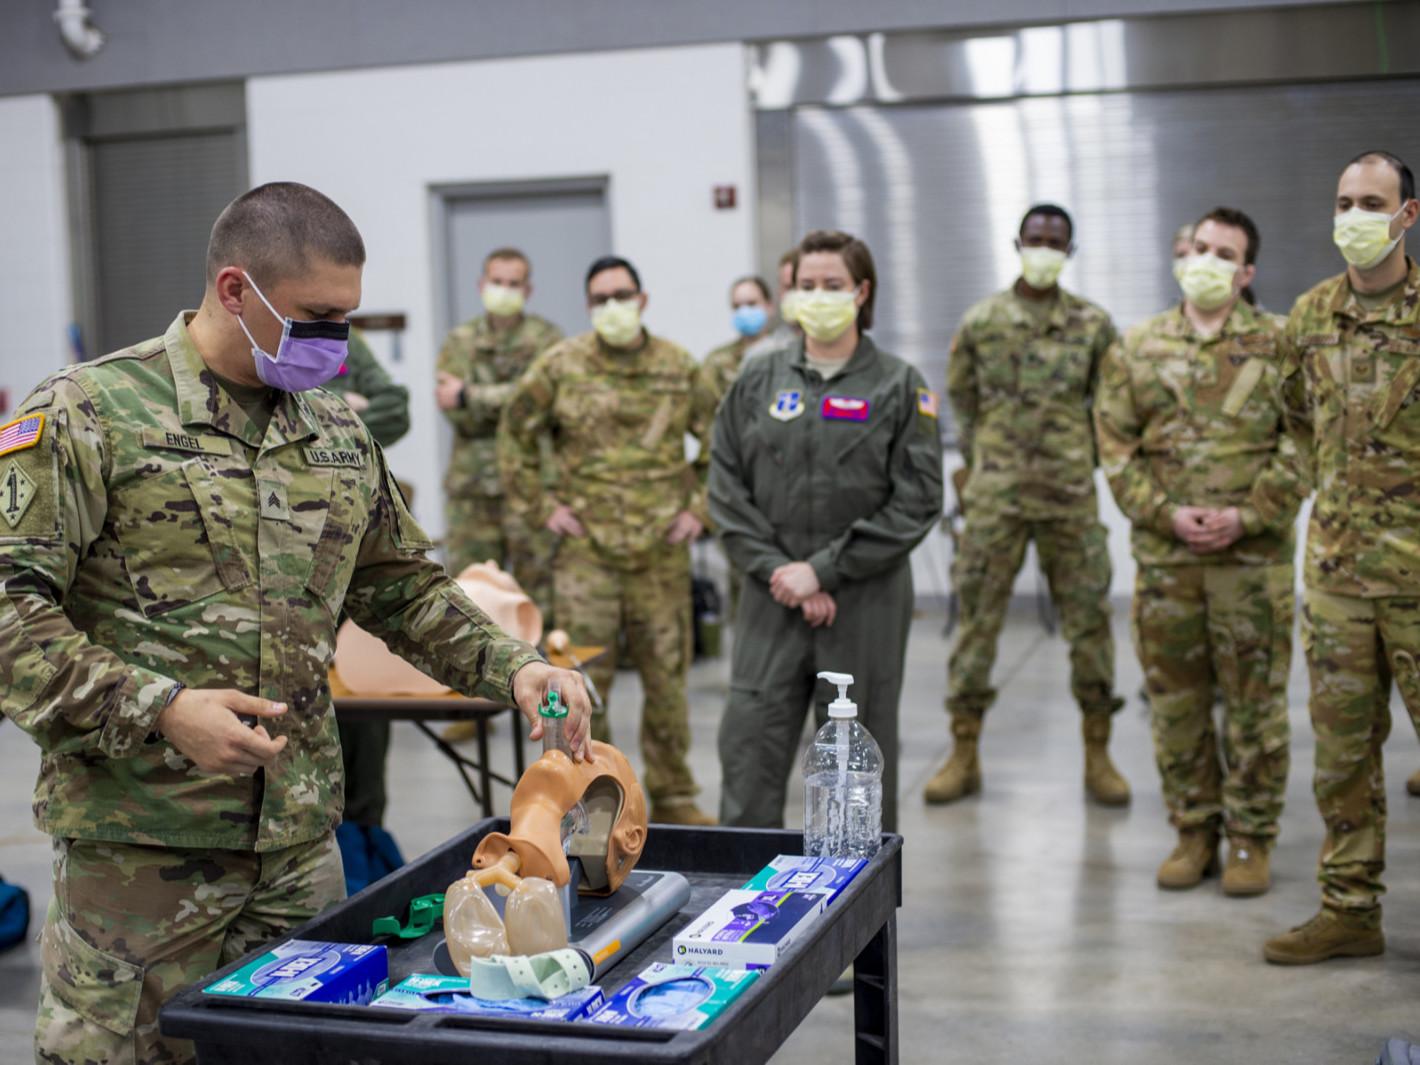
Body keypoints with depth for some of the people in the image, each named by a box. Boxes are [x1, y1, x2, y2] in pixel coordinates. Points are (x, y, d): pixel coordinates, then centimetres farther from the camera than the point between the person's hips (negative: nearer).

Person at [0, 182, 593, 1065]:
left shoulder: (340, 434, 13)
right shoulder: (87, 414, -6)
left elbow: (404, 587, 22)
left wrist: (510, 666, 5)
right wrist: (160, 710, -21)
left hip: (301, 842, 6)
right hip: (143, 849, -5)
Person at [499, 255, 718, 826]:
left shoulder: (678, 366, 6)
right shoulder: (559, 365, 1)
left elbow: (719, 440, 14)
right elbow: (514, 436, 9)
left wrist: (700, 505, 5)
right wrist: (540, 507, 3)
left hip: (662, 550, 1)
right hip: (586, 548, -1)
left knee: (667, 678, 8)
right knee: (584, 680, 0)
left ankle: (673, 799, 21)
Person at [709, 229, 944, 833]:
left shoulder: (899, 387, 1)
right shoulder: (757, 382, 8)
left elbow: (916, 501, -6)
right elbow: (726, 489, 5)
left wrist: (823, 570, -11)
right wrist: (778, 570, -8)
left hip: (865, 602, -2)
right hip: (771, 602, 2)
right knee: (749, 758, -1)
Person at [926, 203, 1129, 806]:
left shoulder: (1093, 325, 5)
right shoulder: (980, 322, 4)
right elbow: (961, 400, 11)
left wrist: (1078, 458, 8)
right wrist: (982, 463, 7)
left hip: (1071, 496, 0)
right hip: (995, 496, 0)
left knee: (1088, 620, 2)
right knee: (978, 619, 2)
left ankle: (1097, 757, 13)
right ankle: (964, 757, 11)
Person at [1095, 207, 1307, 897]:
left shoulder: (1278, 348, 3)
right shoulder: (1136, 349, 8)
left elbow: (1302, 446, -1)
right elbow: (1115, 446, 5)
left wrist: (1247, 516, -12)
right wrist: (1165, 513, -7)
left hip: (1254, 554, -2)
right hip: (1164, 553, 2)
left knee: (1255, 701, 3)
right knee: (1175, 699, 8)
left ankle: (1251, 838, 15)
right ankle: (1195, 832, 21)